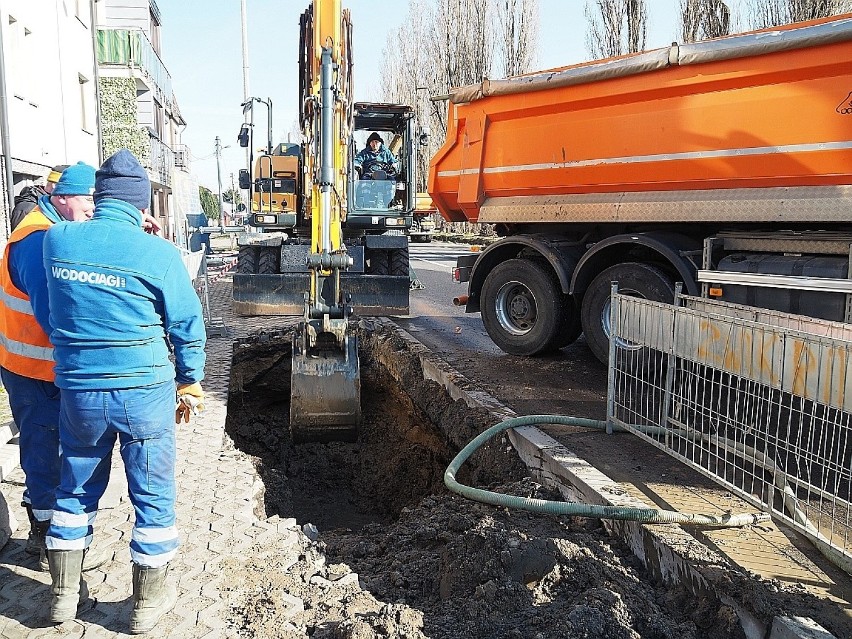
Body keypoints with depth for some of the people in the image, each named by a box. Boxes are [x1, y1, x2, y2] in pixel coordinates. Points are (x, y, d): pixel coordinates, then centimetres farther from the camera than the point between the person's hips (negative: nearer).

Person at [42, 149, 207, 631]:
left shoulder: (56, 240, -2)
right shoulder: (158, 253, -13)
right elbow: (188, 326, -6)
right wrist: (189, 384, 9)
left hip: (78, 389, 4)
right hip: (145, 390, -3)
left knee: (76, 489, 21)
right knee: (153, 493, 11)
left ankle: (65, 593, 35)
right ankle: (149, 601, 25)